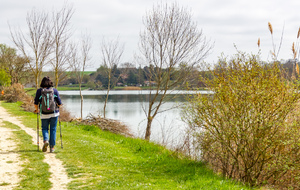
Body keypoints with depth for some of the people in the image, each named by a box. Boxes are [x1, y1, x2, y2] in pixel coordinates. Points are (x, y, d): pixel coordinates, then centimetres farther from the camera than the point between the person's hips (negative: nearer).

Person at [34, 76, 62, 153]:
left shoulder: (39, 91, -2)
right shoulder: (54, 90, -1)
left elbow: (36, 103, -2)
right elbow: (59, 103, -2)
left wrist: (37, 110, 16)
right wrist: (57, 107, 20)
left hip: (44, 114, 0)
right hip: (54, 113, 0)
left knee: (44, 128, 15)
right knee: (53, 129, 9)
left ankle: (46, 140, -13)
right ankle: (52, 147, 9)